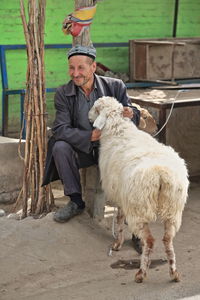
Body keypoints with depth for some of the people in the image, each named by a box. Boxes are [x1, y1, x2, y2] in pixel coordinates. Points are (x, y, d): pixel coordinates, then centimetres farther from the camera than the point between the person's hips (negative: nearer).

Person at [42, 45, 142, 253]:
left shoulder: (115, 86, -5)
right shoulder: (63, 94, -5)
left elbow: (135, 118, -1)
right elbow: (60, 129, -14)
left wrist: (131, 114, -27)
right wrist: (91, 136, -28)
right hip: (82, 149, 2)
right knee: (60, 147, -26)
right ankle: (76, 202, -7)